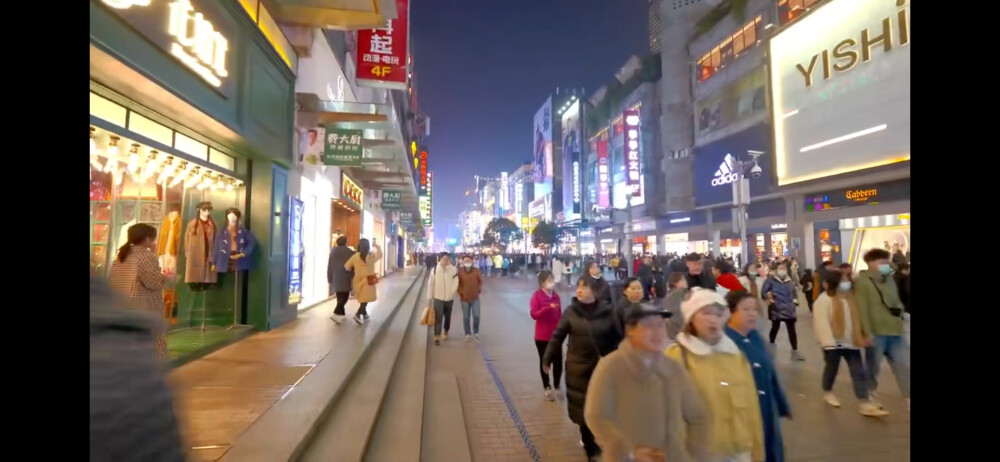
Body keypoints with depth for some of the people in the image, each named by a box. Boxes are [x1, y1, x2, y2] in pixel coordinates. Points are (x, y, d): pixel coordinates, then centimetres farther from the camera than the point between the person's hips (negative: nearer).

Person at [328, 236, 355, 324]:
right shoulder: (349, 252, -6)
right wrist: (352, 277, 0)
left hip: (335, 277, 6)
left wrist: (330, 278, 16)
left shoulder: (333, 251, 9)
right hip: (345, 277, -6)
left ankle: (341, 314, 19)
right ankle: (336, 314, -20)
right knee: (344, 297, -5)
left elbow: (329, 266, 11)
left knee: (340, 297, 16)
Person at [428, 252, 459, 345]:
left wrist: (453, 292, -17)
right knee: (438, 317, -8)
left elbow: (456, 282, -3)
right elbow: (431, 284, -1)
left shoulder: (453, 270, -6)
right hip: (438, 297, -1)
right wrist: (429, 297, 0)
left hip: (449, 298, 1)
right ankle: (437, 337, -5)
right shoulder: (435, 270, -5)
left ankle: (446, 332, 37)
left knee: (447, 317, 16)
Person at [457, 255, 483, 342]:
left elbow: (480, 281, 7)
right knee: (466, 317, 6)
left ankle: (476, 332, 20)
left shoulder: (476, 271, -4)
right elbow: (457, 283, 2)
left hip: (475, 298, 0)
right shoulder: (460, 272, -6)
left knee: (476, 316, -3)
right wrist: (460, 292, -4)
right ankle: (468, 334, 22)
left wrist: (479, 290, 1)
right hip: (464, 298, 0)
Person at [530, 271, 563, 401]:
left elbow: (559, 314, 11)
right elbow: (534, 315, -19)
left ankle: (557, 385, 25)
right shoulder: (537, 296, -12)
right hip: (542, 336, -3)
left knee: (558, 361, 2)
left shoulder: (556, 295, 3)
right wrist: (548, 307, -31)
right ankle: (547, 388, 26)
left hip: (556, 334, 3)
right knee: (544, 361, 11)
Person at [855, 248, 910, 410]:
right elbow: (862, 309, -16)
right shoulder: (863, 281, -10)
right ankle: (869, 394, 24)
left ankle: (909, 399, 15)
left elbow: (896, 301, 23)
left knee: (904, 365, 7)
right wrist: (867, 332, -19)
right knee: (873, 365, 6)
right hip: (876, 332, -7)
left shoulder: (889, 279, 14)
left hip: (894, 331, 7)